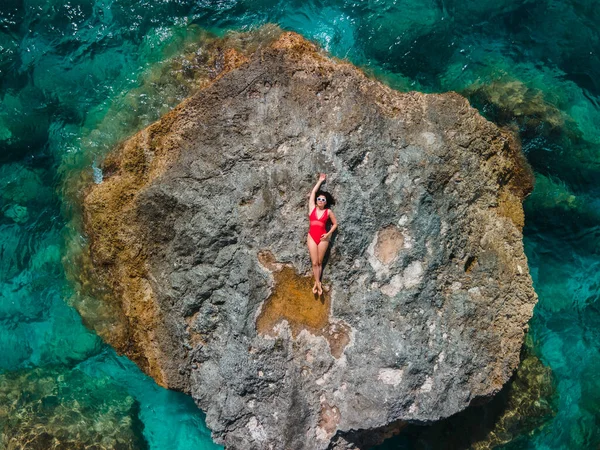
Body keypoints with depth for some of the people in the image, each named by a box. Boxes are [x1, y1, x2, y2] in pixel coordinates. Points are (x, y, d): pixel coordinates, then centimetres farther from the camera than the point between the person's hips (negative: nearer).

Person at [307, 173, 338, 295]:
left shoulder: (328, 212, 2)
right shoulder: (312, 208, 6)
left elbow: (335, 224, 10)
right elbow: (313, 192, 8)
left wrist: (328, 234, -4)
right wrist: (320, 181, 15)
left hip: (323, 238, -1)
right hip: (311, 237, 1)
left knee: (319, 262, 4)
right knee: (314, 262, -3)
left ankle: (316, 283, 9)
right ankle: (318, 284, 0)